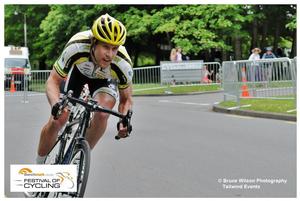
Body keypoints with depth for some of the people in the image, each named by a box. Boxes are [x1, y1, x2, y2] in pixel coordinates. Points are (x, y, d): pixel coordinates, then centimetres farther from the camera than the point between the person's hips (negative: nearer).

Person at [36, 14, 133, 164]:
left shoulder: (123, 65, -36)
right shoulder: (76, 47, -41)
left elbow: (126, 99, -17)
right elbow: (53, 81, -29)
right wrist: (56, 104, -49)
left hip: (104, 78, 0)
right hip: (79, 69, 0)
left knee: (102, 115, -28)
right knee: (58, 119, -10)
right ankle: (38, 165, 14)